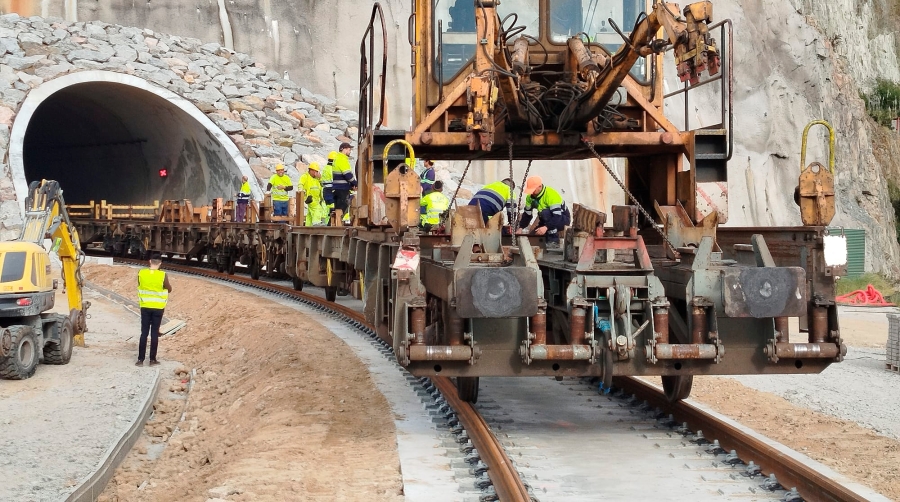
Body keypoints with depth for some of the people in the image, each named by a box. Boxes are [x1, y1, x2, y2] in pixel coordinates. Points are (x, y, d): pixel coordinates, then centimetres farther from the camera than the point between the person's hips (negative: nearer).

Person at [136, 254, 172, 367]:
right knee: (154, 333, 5)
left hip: (145, 307, 2)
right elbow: (169, 289, 0)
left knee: (144, 333, 7)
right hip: (158, 308, -2)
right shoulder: (163, 275, -14)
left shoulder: (141, 273, -7)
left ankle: (140, 359, 6)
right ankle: (152, 359, 9)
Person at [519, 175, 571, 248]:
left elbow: (557, 216, -37)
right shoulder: (530, 197, -6)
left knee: (545, 213, -36)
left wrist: (546, 227, -48)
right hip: (550, 220, 7)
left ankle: (554, 241, -26)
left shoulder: (551, 195, -29)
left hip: (563, 219, -7)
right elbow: (527, 214, 3)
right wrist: (521, 228, -11)